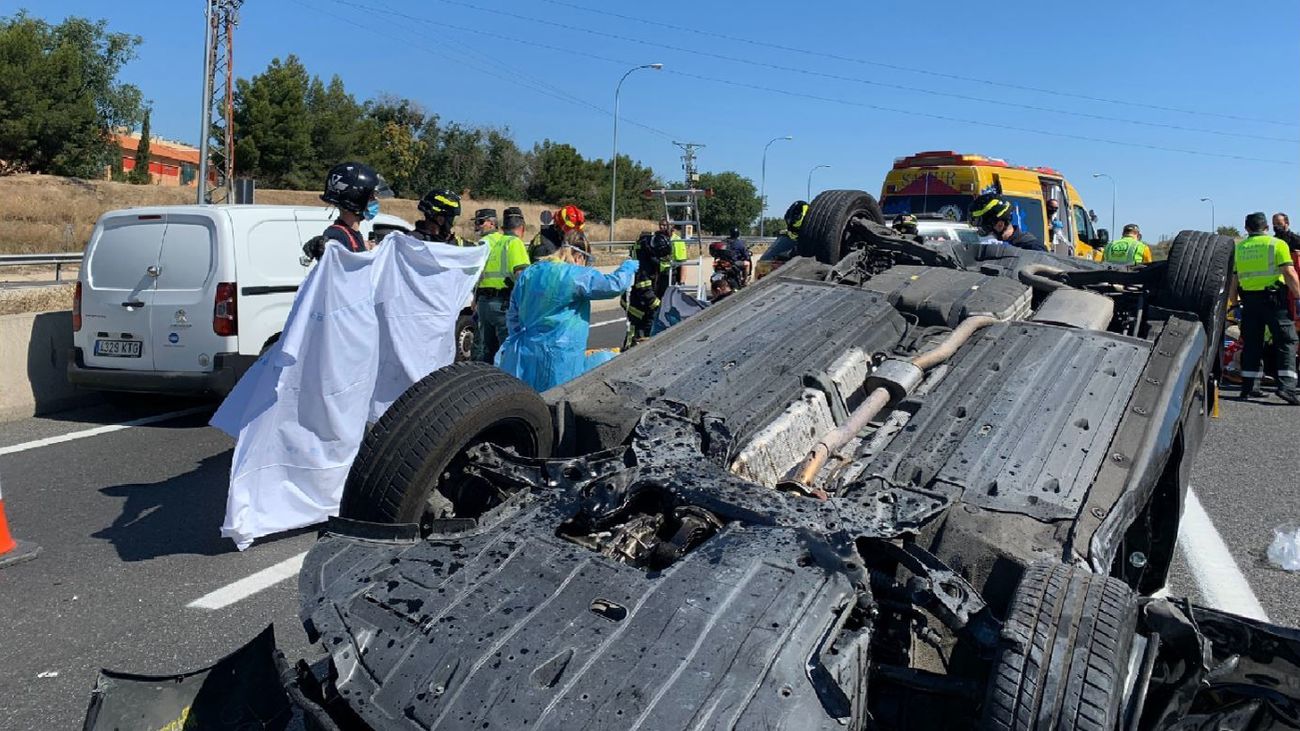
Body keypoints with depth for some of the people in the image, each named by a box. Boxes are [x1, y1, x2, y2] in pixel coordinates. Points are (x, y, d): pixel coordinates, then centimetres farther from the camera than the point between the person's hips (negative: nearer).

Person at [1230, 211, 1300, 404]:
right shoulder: (1277, 244, -2)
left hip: (1249, 299, 4)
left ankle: (1248, 387, 14)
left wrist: (1231, 301, 18)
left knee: (1251, 343, 11)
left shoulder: (1238, 248, 10)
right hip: (1274, 298, -4)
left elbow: (1232, 279, 10)